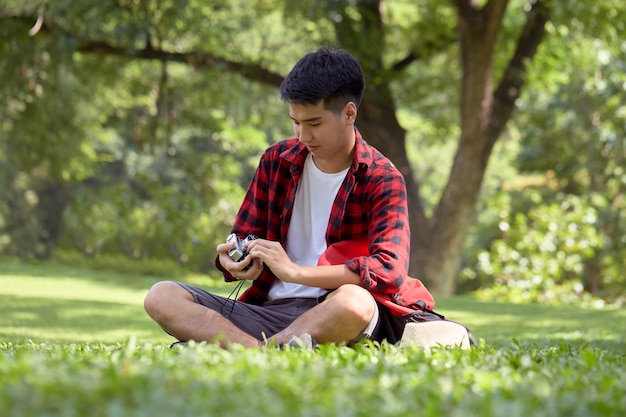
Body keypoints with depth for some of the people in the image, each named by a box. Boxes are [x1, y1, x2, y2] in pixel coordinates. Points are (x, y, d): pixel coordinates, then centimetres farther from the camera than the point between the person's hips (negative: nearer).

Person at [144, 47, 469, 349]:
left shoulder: (382, 180, -3)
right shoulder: (277, 160, 11)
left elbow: (389, 271, -17)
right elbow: (243, 238, 17)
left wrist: (295, 271, -25)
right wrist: (233, 261, -9)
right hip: (268, 307, 5)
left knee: (355, 301, -41)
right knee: (162, 297, -15)